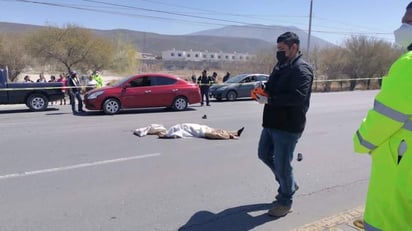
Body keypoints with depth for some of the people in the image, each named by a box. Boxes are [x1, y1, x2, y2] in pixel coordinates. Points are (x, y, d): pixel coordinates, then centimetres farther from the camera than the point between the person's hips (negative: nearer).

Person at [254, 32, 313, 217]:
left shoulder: (302, 69, -15)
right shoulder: (280, 66, 14)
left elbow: (298, 97, -27)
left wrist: (269, 100, -24)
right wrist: (263, 92, -2)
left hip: (288, 126, -9)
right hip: (272, 123, 9)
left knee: (282, 164, 1)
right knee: (264, 154, 19)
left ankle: (285, 200, 24)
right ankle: (288, 184, 39)